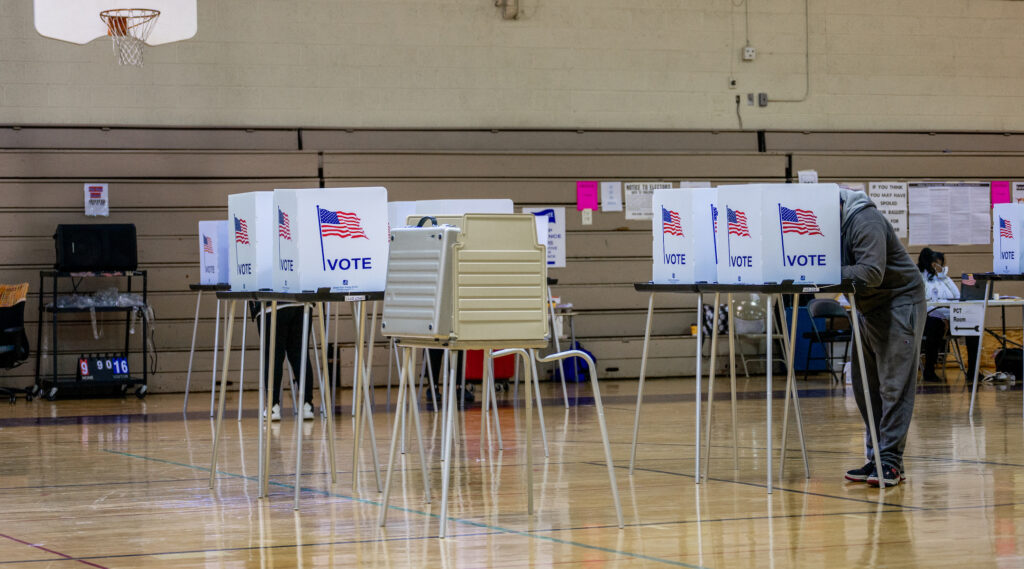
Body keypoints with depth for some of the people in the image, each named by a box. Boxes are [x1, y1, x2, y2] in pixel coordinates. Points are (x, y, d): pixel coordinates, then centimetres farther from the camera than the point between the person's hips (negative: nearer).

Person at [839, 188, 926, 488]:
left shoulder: (865, 222, -23)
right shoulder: (833, 223, 4)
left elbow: (871, 272, -32)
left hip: (899, 303, -9)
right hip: (869, 309, 9)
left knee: (894, 385, -10)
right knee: (865, 386, 8)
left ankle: (891, 462, -11)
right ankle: (876, 457, 14)